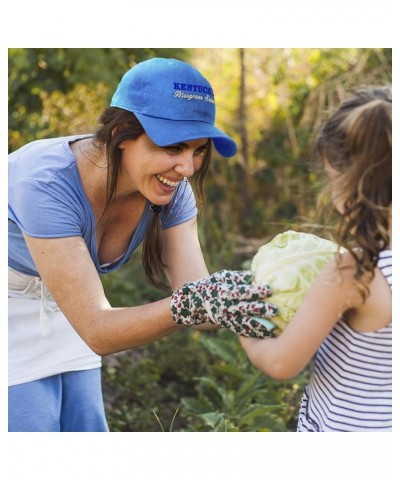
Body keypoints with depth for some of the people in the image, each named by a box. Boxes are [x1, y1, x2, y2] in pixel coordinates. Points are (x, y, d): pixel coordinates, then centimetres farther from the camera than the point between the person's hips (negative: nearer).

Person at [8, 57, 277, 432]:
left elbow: (197, 298, -21)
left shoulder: (171, 191, -17)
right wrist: (190, 305, -51)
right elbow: (97, 331, -37)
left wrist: (255, 299, -41)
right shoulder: (47, 185, -36)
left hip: (63, 316, 6)